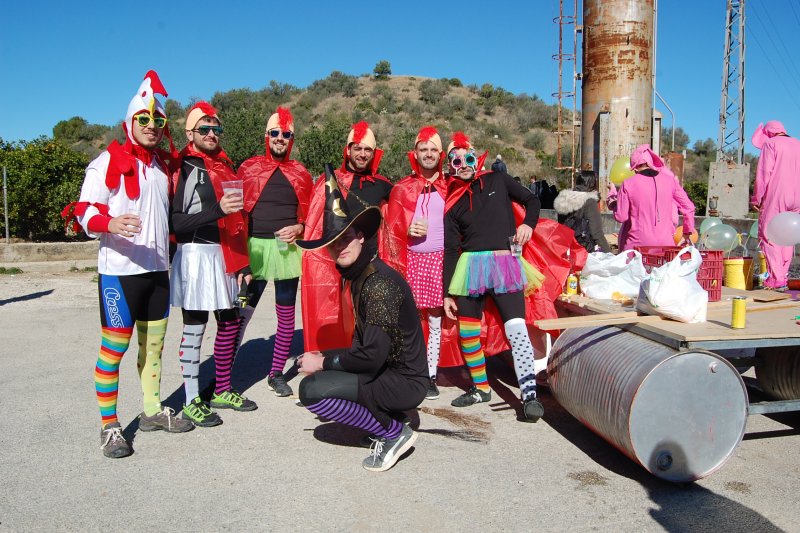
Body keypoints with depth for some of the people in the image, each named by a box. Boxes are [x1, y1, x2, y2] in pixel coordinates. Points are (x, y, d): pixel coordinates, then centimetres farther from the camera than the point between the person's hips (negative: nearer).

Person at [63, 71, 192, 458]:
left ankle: (152, 410, 26)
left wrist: (170, 254, 19)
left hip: (157, 269, 6)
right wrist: (110, 224, -32)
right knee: (114, 347, -3)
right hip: (119, 270, -6)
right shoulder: (108, 162, -4)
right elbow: (85, 211, -11)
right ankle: (109, 426, 8)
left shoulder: (163, 166, 15)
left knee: (154, 343, 13)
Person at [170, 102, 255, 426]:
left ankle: (223, 391, 26)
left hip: (225, 255, 8)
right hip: (196, 255, -7)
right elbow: (176, 221, -16)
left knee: (230, 322, 12)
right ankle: (192, 402, 8)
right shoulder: (184, 169, -6)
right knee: (194, 327, -1)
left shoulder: (225, 166, 16)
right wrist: (216, 209, -26)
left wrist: (242, 262, 14)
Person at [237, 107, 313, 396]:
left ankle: (276, 373, 21)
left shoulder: (300, 174, 9)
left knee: (286, 315, 8)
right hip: (255, 250, -2)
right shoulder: (249, 167, 5)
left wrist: (298, 228, -6)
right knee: (241, 314, -5)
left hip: (288, 250, 2)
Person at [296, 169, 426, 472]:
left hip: (405, 381, -10)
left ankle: (394, 433, -5)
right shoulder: (358, 275, 7)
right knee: (319, 375, 17)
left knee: (312, 390, -20)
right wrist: (325, 356, 0)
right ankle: (385, 419, 13)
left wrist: (324, 363, -12)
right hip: (387, 372, 10)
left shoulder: (380, 283, -22)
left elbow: (372, 356, -25)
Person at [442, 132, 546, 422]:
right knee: (466, 332, 5)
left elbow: (532, 200, 17)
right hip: (470, 266, 3)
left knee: (516, 329, -13)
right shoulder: (453, 203, 11)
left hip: (506, 264, -2)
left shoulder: (498, 180, 8)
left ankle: (530, 394, -8)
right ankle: (480, 387, 22)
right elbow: (450, 249, 10)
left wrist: (528, 224, -5)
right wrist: (447, 293, 7)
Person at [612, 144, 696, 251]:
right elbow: (688, 207, 9)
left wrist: (614, 205, 18)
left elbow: (620, 217, -2)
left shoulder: (628, 184, -2)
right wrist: (688, 232, 22)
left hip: (638, 243, -2)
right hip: (665, 243, 2)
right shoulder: (670, 180, 5)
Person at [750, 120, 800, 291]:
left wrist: (756, 198, -3)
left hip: (775, 197, -6)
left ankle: (777, 280, -10)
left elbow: (764, 173, -8)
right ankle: (784, 275, 16)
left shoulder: (771, 144, 0)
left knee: (769, 236, -3)